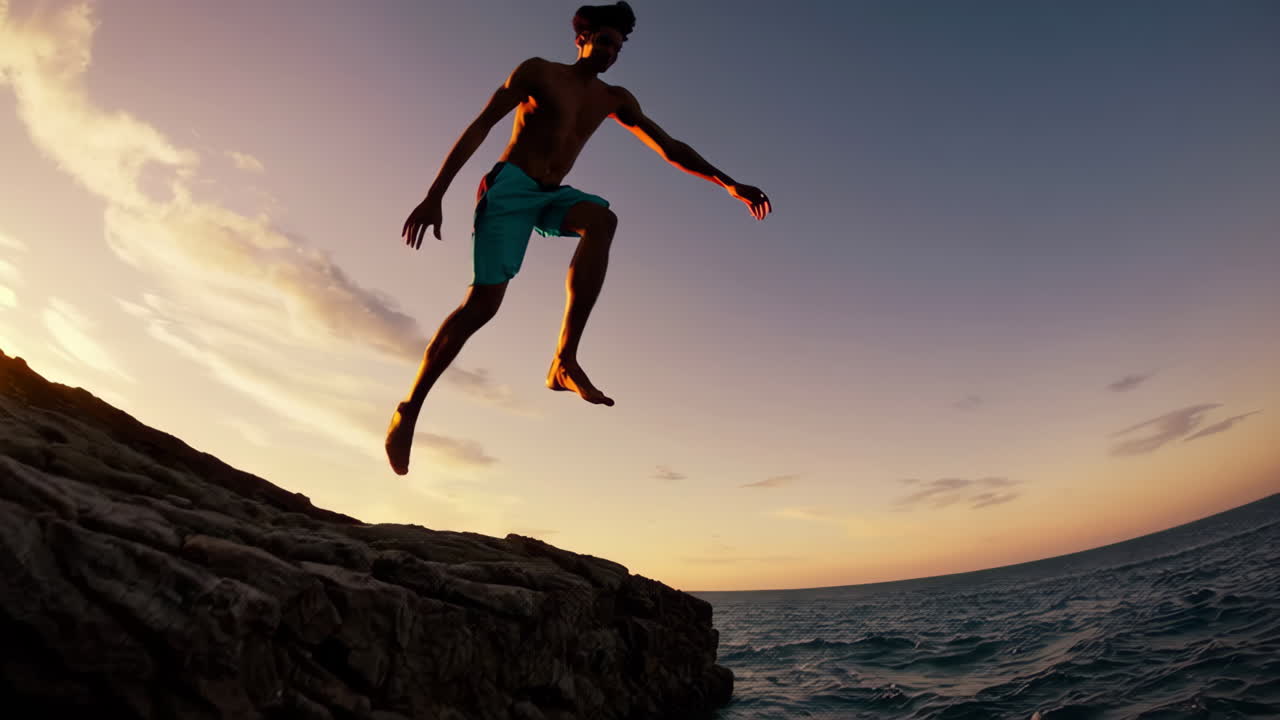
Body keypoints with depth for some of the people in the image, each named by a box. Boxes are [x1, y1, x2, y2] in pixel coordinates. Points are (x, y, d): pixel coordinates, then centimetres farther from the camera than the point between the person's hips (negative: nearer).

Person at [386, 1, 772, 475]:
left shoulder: (614, 99, 17)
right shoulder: (538, 72, 3)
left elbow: (670, 148, 12)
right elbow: (479, 128, -2)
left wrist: (729, 183, 1)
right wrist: (434, 195, -10)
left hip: (552, 195, 4)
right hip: (510, 187, -4)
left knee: (602, 219, -31)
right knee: (483, 302, -17)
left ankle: (565, 362, -36)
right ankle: (409, 410, -1)